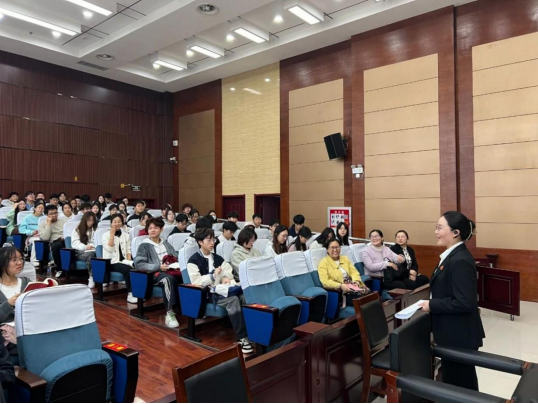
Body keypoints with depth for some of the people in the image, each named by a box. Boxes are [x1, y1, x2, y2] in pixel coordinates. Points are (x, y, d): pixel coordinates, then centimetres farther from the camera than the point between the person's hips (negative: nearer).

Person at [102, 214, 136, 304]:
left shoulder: (126, 235, 14)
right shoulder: (106, 235, 3)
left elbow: (128, 250, 11)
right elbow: (109, 249, -13)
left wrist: (129, 261, -8)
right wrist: (112, 234, -12)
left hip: (124, 262, 4)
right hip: (112, 263, -3)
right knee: (128, 269, -34)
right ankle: (130, 294, -26)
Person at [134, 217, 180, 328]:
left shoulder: (166, 243, 21)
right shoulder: (144, 245, 6)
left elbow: (176, 258, 23)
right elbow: (138, 263, -5)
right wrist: (158, 267, -15)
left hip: (170, 271, 4)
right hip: (154, 274, -4)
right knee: (169, 279, -39)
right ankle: (170, 313, -37)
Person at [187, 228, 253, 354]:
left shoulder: (218, 258, 20)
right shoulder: (193, 260, 1)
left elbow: (229, 273, 16)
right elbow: (196, 282, -10)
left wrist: (227, 278, -7)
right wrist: (213, 276, -20)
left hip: (222, 289, 5)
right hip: (208, 293, -5)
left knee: (244, 297, -27)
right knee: (233, 299, -34)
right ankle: (242, 337, -30)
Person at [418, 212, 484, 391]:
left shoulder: (461, 261, -25)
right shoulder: (452, 256, 7)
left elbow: (464, 303, -28)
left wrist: (432, 305, -20)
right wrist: (432, 303, 4)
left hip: (460, 335, -10)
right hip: (453, 333, 10)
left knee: (459, 381, 7)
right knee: (453, 378, 23)